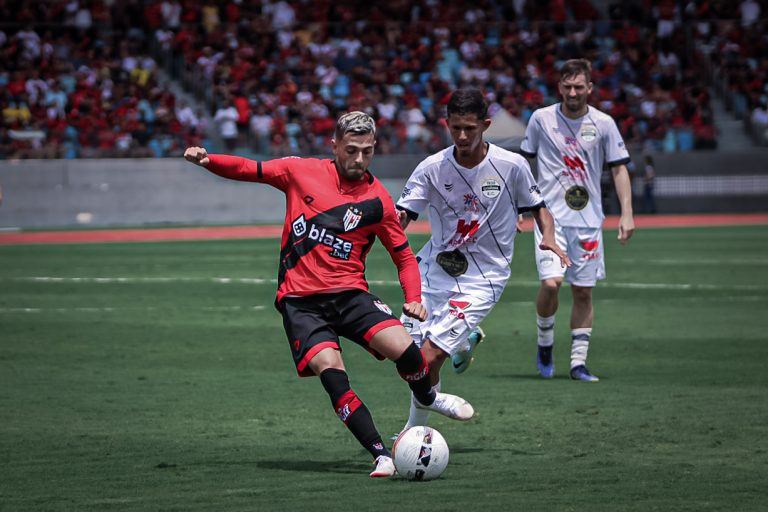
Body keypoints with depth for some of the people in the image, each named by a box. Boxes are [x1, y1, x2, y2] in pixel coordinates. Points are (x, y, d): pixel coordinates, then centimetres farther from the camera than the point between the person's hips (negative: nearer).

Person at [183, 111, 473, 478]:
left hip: (350, 294, 0)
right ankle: (380, 455, -17)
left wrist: (414, 298, -6)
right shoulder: (301, 171, 3)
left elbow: (404, 256, 11)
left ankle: (426, 397, 14)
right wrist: (206, 160, -7)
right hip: (300, 300, 0)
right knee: (330, 369, -24)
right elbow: (247, 170, 12)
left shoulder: (378, 199, 3)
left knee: (405, 348, -22)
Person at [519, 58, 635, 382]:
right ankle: (545, 340, 8)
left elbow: (619, 169, 5)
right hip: (551, 216, -1)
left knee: (584, 292, 3)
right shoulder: (541, 119, 0)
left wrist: (626, 214, -3)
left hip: (588, 220, 2)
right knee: (551, 282, -18)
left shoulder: (603, 124, 1)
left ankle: (578, 362, 11)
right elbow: (524, 161, 11)